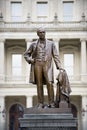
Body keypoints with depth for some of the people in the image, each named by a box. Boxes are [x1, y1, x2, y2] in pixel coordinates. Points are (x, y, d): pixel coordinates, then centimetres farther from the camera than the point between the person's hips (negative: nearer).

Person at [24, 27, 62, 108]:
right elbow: (26, 54, 19)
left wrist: (59, 66, -4)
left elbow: (55, 56, 7)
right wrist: (30, 60, -1)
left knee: (49, 83, -14)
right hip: (37, 65, 1)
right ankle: (40, 104, 3)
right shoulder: (33, 44, 11)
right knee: (39, 85, -2)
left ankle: (51, 103, -8)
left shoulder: (51, 43, 10)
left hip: (47, 65, -1)